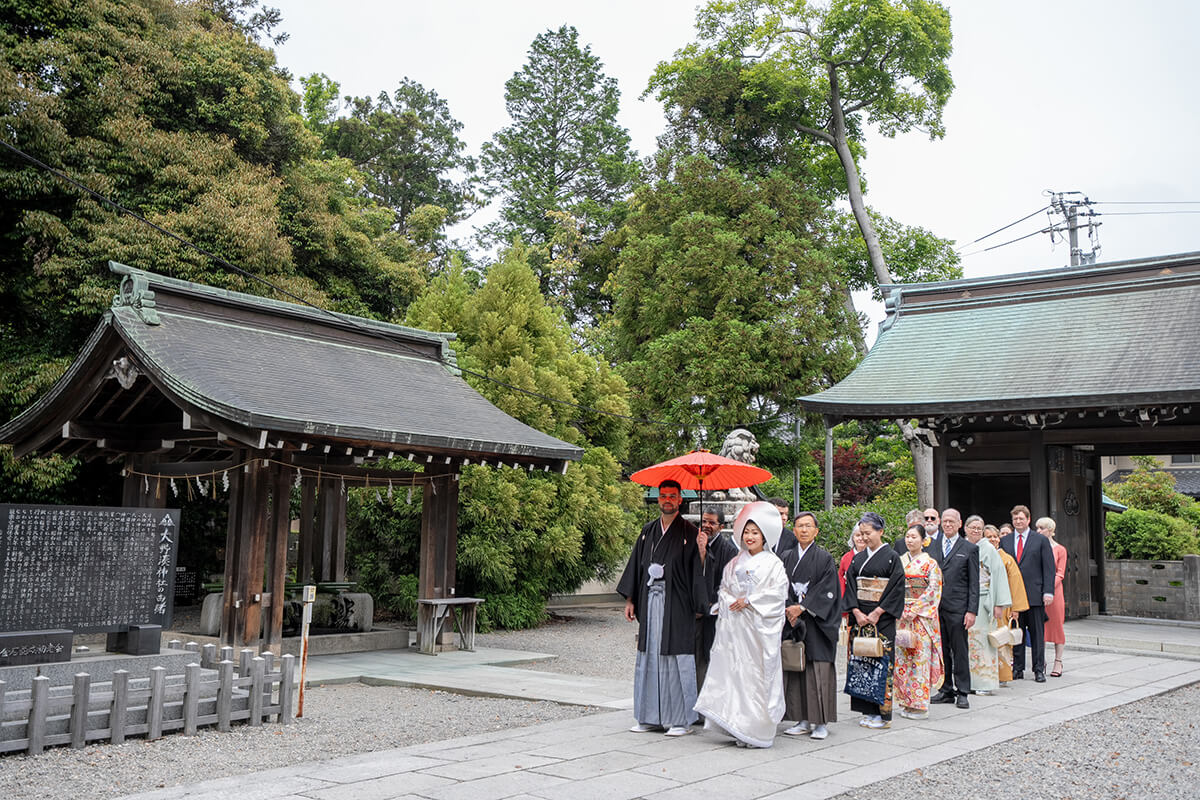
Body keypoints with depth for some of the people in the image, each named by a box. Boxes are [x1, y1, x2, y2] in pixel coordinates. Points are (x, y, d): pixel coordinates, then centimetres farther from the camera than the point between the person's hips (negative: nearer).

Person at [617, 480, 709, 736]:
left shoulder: (689, 532, -2)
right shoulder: (648, 531, 12)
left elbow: (696, 570, -5)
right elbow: (637, 564, 15)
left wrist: (698, 606, -9)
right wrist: (630, 599, 10)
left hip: (676, 604, -5)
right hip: (650, 601, 5)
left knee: (676, 659, -3)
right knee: (649, 657, 7)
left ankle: (680, 719, 6)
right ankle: (651, 717, 16)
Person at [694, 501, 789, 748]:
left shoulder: (773, 563, 0)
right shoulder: (735, 563, 15)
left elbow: (778, 594, -8)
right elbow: (724, 588, 17)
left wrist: (749, 601, -11)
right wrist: (731, 603, -3)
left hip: (761, 626, -5)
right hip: (734, 625, 5)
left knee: (758, 674, -5)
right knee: (733, 670, 1)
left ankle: (757, 730, 2)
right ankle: (738, 725, 7)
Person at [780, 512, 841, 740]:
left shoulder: (824, 558, -1)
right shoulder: (787, 558, 12)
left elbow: (827, 590, -8)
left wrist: (802, 607, -14)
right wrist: (789, 610, -6)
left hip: (816, 623, -4)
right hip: (793, 622, 4)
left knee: (818, 671, -4)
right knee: (795, 671, 4)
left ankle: (821, 723, 3)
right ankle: (803, 720, 12)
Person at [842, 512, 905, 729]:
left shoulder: (891, 557, -4)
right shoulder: (857, 558, 11)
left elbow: (897, 588, -9)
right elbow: (850, 585, 8)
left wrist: (877, 613, -13)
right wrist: (857, 612, -5)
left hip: (882, 619, -5)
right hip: (860, 617, 5)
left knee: (881, 661, -5)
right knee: (861, 661, 4)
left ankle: (883, 713, 1)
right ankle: (868, 711, 12)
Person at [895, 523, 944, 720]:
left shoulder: (930, 563, -3)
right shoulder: (900, 561, 11)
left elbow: (932, 591, -9)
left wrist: (913, 610, -14)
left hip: (922, 616, -5)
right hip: (901, 615, 5)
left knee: (920, 657, -5)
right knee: (902, 657, 4)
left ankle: (920, 704, 0)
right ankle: (906, 702, 13)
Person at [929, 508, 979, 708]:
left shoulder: (970, 549, 2)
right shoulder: (931, 547, 11)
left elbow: (974, 584, -1)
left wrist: (972, 611, -8)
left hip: (957, 608, -3)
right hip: (935, 607, 3)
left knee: (960, 652, 1)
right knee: (941, 651, 8)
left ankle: (962, 692, 9)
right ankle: (946, 690, 18)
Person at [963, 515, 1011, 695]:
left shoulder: (989, 549, -2)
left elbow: (998, 575, -5)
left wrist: (999, 604, -10)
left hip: (982, 601, -4)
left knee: (983, 639, -3)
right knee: (967, 639, 4)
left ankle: (985, 682, 3)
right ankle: (969, 682, 11)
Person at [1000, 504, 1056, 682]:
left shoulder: (1041, 541, 5)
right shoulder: (1004, 541, 11)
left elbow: (1049, 568, 1)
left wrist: (1048, 592, -9)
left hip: (1035, 595, -2)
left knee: (1037, 633, 3)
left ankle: (1039, 669, 9)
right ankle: (1018, 669, 13)